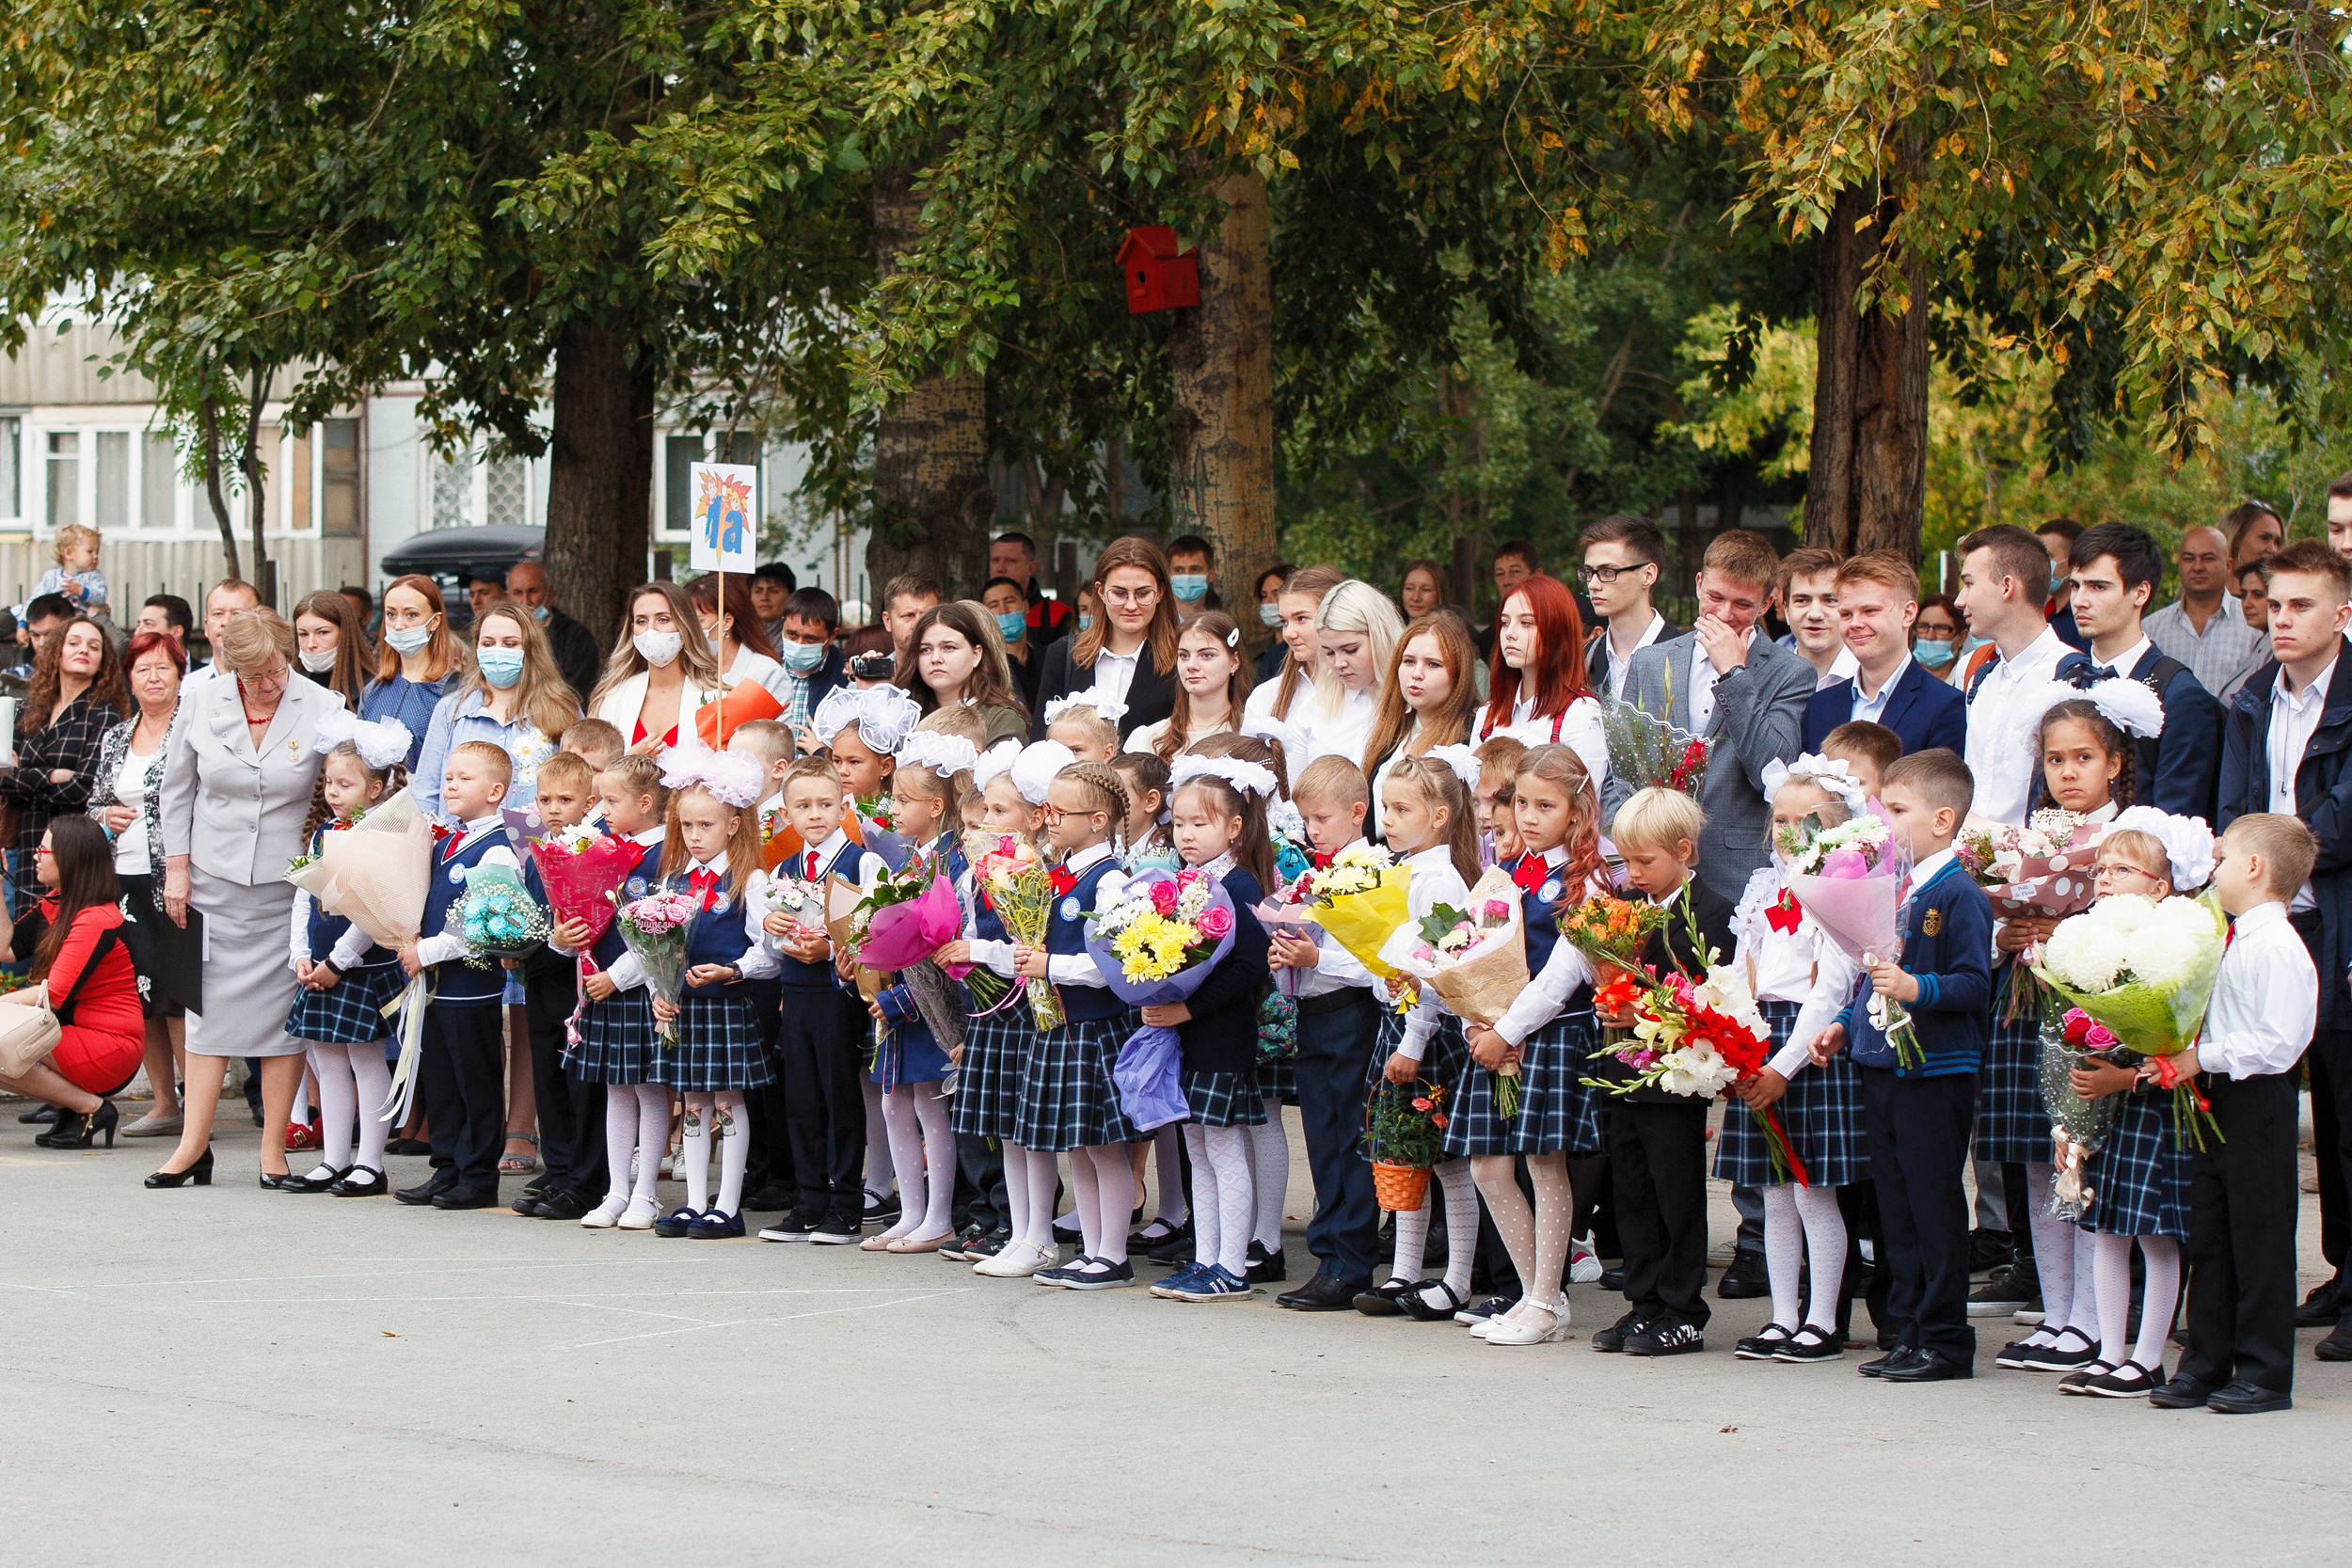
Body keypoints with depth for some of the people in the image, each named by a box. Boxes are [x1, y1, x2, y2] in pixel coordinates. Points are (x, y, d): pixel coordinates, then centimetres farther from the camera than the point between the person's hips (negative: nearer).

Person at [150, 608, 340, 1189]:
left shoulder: (323, 709, -7)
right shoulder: (200, 704, -2)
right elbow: (176, 792, 9)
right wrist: (177, 867, 5)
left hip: (289, 881, -1)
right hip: (216, 877, 1)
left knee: (283, 1010, 0)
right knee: (211, 1006, 2)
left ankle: (273, 1148, 8)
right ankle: (194, 1142, 8)